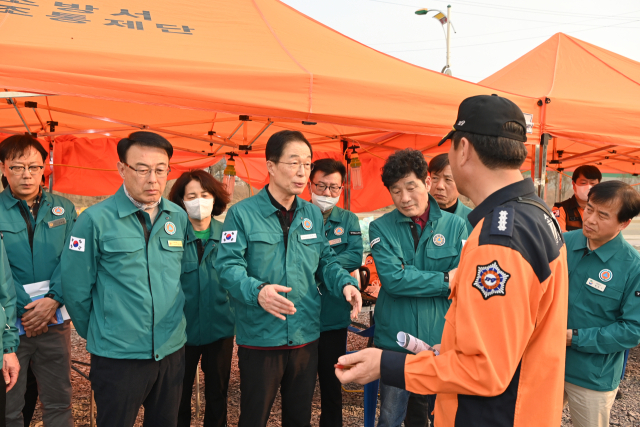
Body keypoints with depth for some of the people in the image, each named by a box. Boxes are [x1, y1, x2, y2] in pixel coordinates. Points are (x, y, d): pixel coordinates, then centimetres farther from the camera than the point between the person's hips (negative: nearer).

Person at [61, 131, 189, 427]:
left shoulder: (179, 217, 2)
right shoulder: (96, 219, -11)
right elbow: (76, 287, -6)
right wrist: (95, 334, 3)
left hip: (172, 350, 4)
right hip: (117, 357, -4)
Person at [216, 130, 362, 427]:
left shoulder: (313, 215, 7)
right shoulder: (242, 213, -9)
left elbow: (325, 261, 11)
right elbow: (229, 266, -16)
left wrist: (345, 283, -10)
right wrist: (257, 291, -36)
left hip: (306, 336, 5)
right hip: (259, 337, -4)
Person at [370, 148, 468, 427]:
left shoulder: (455, 226, 0)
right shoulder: (381, 228, -3)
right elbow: (392, 278, -16)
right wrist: (444, 280, -12)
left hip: (441, 340, 1)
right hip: (395, 340, -1)